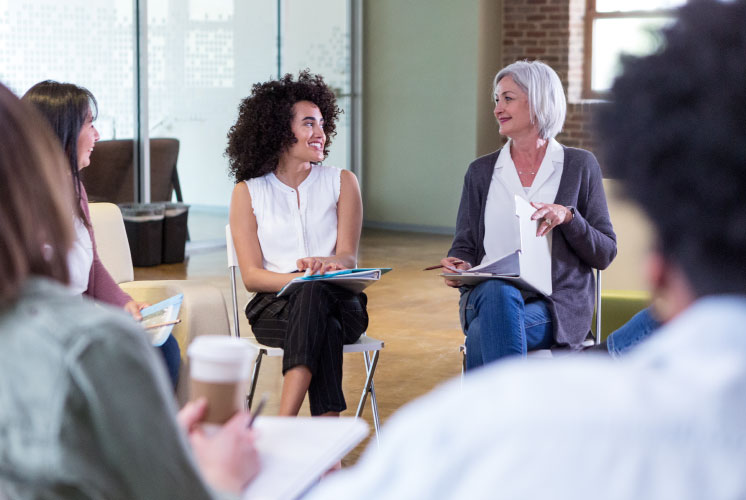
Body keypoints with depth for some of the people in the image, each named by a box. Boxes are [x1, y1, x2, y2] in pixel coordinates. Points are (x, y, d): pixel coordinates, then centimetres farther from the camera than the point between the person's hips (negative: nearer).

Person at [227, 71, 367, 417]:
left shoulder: (341, 182, 12)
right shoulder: (247, 192, 9)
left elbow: (348, 257, 0)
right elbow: (251, 276, -1)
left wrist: (326, 265, -26)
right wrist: (299, 279, -21)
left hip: (339, 301, 1)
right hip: (275, 305, 0)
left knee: (315, 294, -37)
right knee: (325, 332, -36)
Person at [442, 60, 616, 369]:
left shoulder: (580, 166, 8)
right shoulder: (481, 171, 16)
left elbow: (605, 254, 6)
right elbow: (464, 245, 14)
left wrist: (568, 217, -12)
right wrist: (459, 267, -10)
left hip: (556, 305, -2)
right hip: (487, 295, 2)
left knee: (484, 333, -33)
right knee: (497, 292, -36)